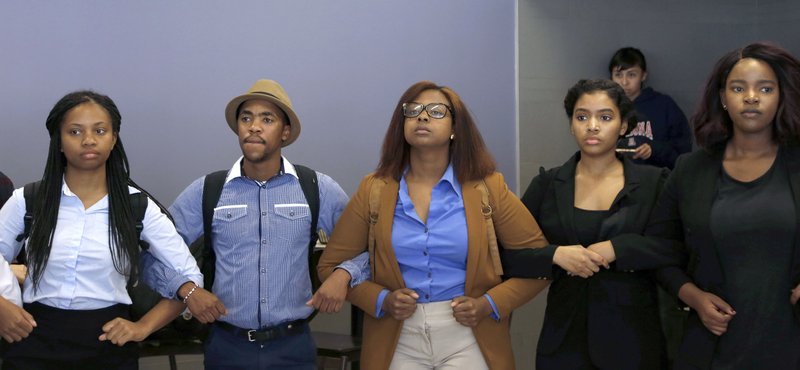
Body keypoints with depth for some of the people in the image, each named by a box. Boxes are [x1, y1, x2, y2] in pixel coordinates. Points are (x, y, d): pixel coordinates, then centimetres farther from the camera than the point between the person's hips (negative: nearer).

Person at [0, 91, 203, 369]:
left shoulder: (138, 207, -1)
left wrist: (144, 327, -4)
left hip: (109, 346, 0)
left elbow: (190, 276, 5)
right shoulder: (27, 201, 1)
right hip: (37, 343, 1)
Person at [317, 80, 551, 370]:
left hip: (467, 340, -1)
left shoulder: (487, 188, -2)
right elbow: (330, 265, 6)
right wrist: (380, 300, -9)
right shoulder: (374, 190, 1)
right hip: (398, 342, 1)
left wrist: (489, 304, -10)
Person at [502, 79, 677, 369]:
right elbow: (508, 255, 1)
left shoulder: (653, 182, 0)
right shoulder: (547, 184, 4)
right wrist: (556, 254, -15)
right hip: (565, 337, 1)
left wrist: (615, 249, -18)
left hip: (633, 336, -1)